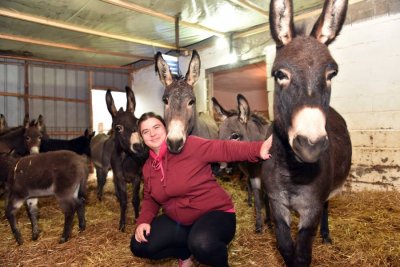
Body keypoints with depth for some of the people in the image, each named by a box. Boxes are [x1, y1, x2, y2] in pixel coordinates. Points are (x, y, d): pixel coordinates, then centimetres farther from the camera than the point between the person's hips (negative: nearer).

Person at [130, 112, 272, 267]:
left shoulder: (189, 145, -17)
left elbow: (223, 149, -25)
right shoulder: (148, 167, 4)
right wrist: (143, 221, -6)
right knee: (139, 246, -5)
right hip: (178, 220, 7)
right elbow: (150, 199, 13)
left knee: (202, 244, -38)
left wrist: (258, 149, -40)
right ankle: (185, 251, 15)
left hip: (214, 213, -6)